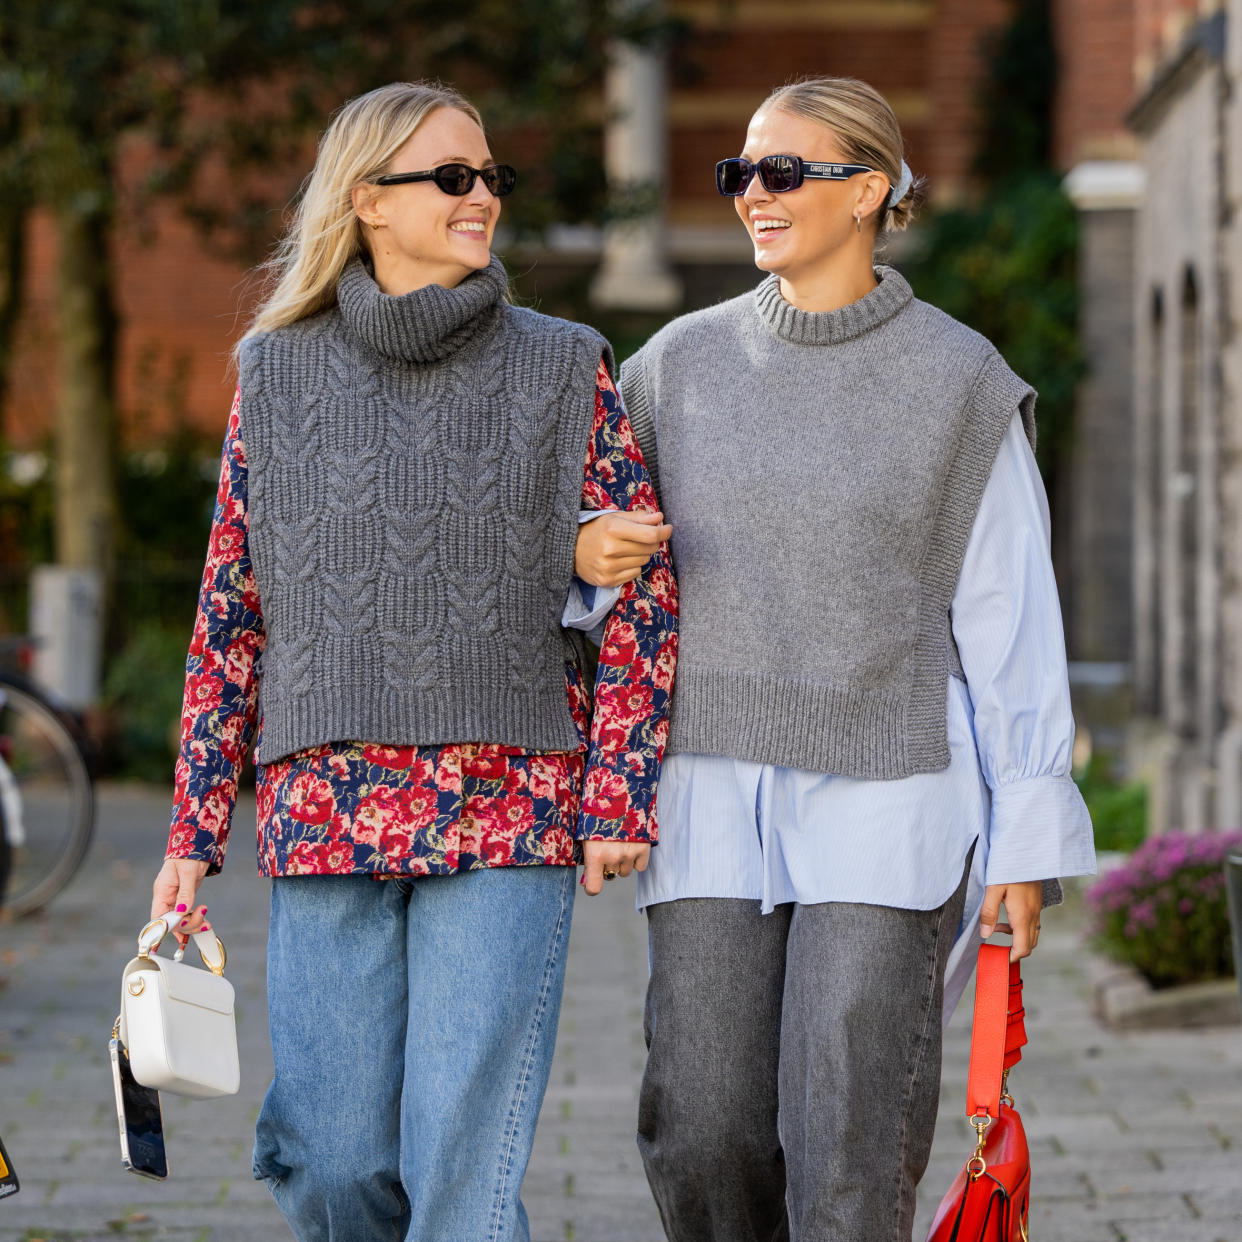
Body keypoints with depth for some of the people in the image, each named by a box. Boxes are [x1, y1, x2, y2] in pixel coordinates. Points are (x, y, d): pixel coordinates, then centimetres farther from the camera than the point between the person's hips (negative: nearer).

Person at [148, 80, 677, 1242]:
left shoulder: (562, 368, 5)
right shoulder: (277, 373, 8)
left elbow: (641, 592, 5)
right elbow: (230, 614, 10)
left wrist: (617, 798, -4)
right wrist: (192, 831, 7)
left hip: (508, 822, -1)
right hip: (323, 821, 2)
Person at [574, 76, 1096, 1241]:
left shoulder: (959, 382, -2)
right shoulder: (680, 365, 7)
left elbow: (1009, 622, -1)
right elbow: (590, 539, 16)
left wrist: (1029, 840, -5)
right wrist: (587, 554, -9)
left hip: (884, 801, -3)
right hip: (715, 796, 3)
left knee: (850, 1144, -9)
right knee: (703, 1135, -1)